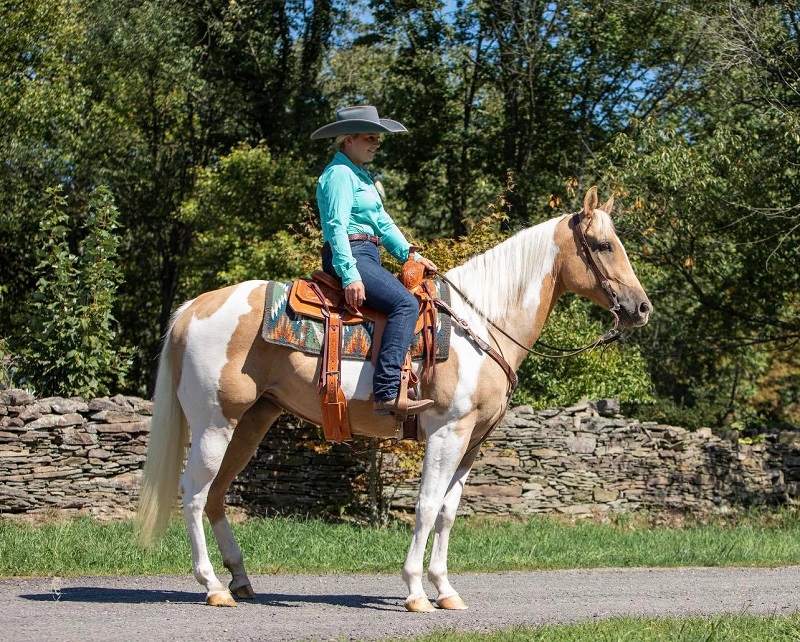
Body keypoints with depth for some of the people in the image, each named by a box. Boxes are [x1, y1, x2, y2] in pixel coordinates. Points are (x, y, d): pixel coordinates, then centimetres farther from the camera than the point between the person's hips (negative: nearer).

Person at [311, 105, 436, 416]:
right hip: (350, 255, -11)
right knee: (406, 303, -28)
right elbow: (337, 227, -18)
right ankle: (387, 393, -38)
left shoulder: (361, 175, 22)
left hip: (367, 258, 11)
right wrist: (350, 276, -26)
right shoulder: (339, 174, -9)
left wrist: (411, 255, 11)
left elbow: (382, 222, 23)